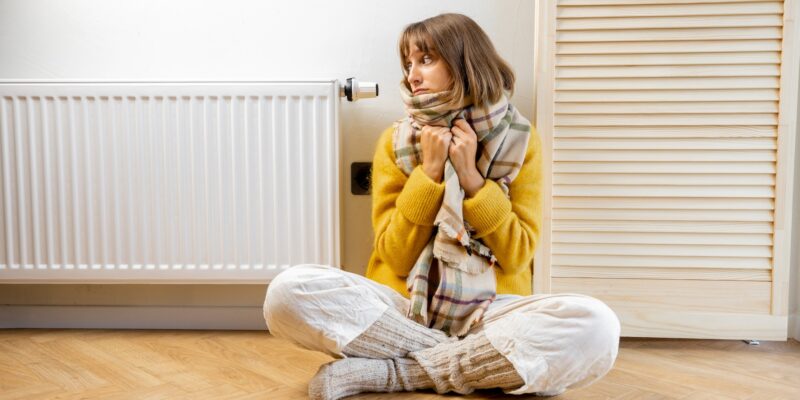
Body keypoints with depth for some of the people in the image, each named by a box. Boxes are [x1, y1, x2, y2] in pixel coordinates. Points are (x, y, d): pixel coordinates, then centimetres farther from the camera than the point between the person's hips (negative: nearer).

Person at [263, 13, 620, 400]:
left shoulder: (521, 139, 1)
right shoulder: (395, 140, 2)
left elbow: (517, 256, -3)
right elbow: (396, 256, -3)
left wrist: (470, 176, -11)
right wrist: (430, 171, -12)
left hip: (487, 310, 0)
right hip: (403, 304, 0)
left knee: (595, 327, -31)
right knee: (289, 291, -26)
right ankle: (475, 360, -18)